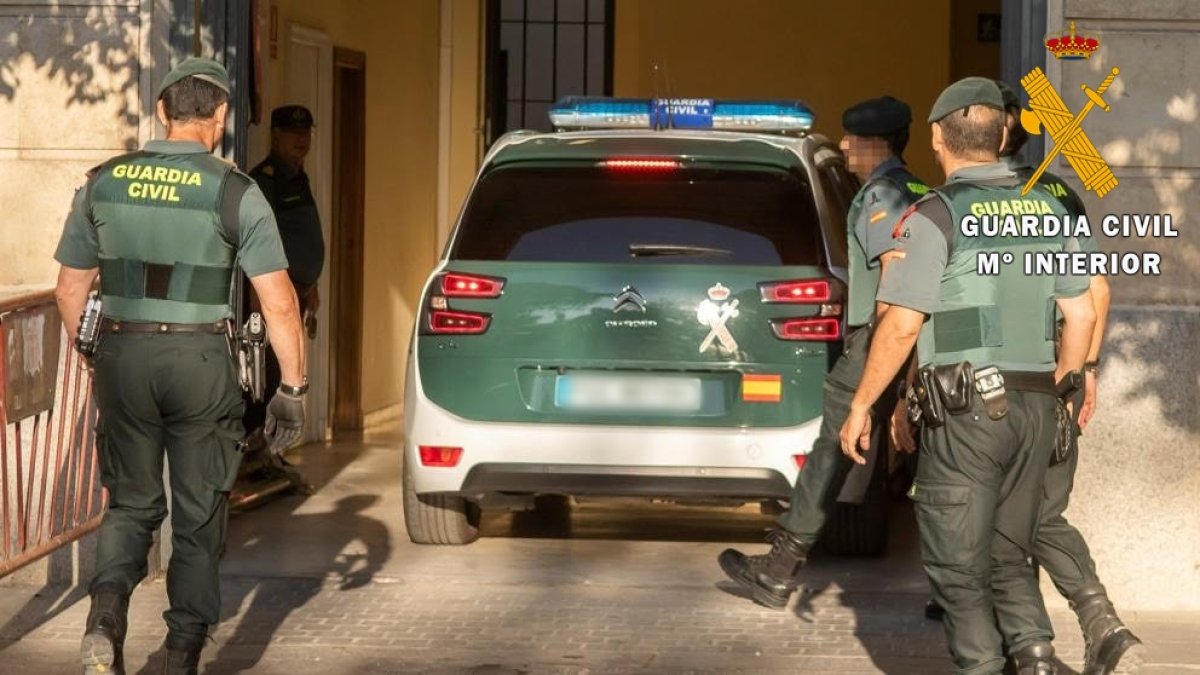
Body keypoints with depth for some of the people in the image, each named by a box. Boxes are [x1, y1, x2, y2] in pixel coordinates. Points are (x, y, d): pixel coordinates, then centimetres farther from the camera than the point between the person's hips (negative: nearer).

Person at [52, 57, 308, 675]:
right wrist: (292, 387, -1)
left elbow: (71, 288, 10)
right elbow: (279, 305, -10)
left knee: (130, 504, 16)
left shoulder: (103, 183, 2)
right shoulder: (235, 193, -8)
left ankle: (106, 612, -9)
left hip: (122, 357, 3)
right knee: (198, 515, 11)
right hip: (199, 362, -3)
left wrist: (94, 359, 25)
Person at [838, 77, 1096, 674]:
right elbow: (1082, 314, 12)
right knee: (1009, 553, 16)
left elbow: (901, 327, -14)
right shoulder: (1047, 210, 9)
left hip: (966, 408, -6)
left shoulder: (936, 216, -10)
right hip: (1034, 408, 6)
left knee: (959, 564, 3)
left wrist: (860, 407, -5)